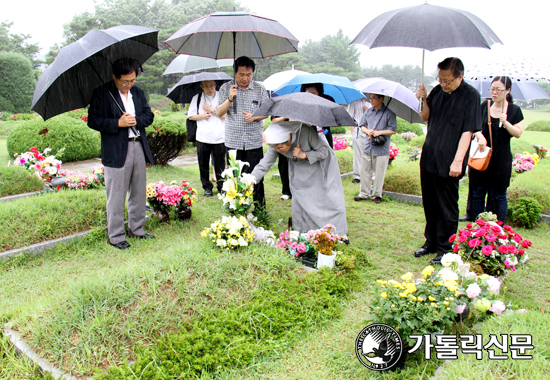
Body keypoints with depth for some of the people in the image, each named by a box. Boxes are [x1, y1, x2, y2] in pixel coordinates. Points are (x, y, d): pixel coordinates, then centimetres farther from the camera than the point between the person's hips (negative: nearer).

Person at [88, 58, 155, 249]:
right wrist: (118, 123, -18)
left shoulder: (138, 92, 14)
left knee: (139, 192, 12)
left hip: (138, 147, 6)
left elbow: (149, 115, 12)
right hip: (116, 152, -5)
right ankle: (115, 235, 10)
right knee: (116, 196, -1)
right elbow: (93, 121, -8)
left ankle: (137, 229, 27)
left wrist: (136, 120, -9)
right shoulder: (101, 93, -3)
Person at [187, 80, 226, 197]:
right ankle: (207, 187, 21)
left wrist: (212, 110, -8)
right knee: (203, 164, 6)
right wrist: (202, 116, -4)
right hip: (202, 138, 2)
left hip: (219, 137, -2)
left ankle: (221, 187, 18)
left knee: (220, 164, 1)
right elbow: (190, 116, 12)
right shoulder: (197, 98, 8)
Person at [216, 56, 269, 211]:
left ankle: (260, 208, 14)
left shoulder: (259, 88, 5)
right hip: (233, 142, 0)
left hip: (254, 142, 0)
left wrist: (254, 117, -12)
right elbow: (219, 113, -1)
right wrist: (230, 99, -17)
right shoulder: (226, 88, 3)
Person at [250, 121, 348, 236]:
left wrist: (304, 155, -35)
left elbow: (324, 151, -25)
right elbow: (263, 166, -17)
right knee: (300, 202, -3)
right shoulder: (276, 146, -23)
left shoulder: (306, 132, -36)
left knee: (330, 200, -3)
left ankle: (339, 234, 14)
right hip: (300, 171, 3)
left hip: (321, 165, -3)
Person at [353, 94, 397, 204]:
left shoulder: (389, 113, -4)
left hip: (382, 148, -5)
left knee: (379, 173, 1)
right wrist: (367, 131, -4)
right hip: (368, 146, 5)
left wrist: (379, 132, -15)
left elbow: (393, 130, -6)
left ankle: (377, 194, 14)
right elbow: (362, 125, 17)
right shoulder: (368, 112, 12)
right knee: (365, 170, 7)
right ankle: (364, 193, 17)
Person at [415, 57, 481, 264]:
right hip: (428, 157, 6)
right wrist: (424, 100, -4)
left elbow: (468, 131, -15)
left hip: (449, 163, -6)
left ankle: (445, 249, 15)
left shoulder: (470, 95, -10)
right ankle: (431, 241, 30)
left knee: (447, 208, 3)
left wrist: (458, 161, -20)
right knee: (430, 204, 15)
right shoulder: (438, 90, 6)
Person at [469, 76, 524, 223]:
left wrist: (505, 122, -20)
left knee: (499, 196, 4)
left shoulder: (514, 110, -1)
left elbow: (518, 133, -4)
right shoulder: (485, 106, 7)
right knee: (478, 193, 8)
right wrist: (480, 136, -13)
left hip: (501, 158, -3)